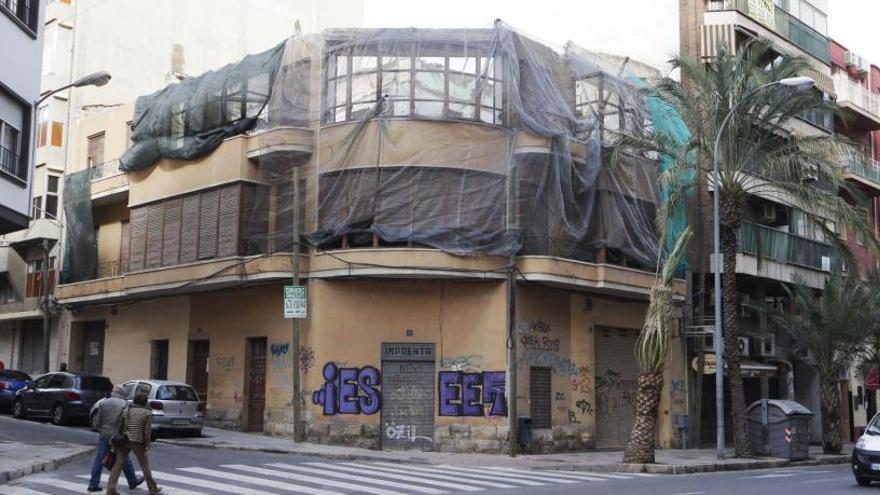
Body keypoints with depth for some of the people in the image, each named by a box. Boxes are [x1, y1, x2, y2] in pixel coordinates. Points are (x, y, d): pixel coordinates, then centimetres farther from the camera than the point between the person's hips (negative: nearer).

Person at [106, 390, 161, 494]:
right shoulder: (147, 413, -7)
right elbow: (147, 432, -11)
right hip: (138, 443, -3)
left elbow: (120, 427, 4)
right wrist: (147, 446, -6)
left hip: (124, 441, 3)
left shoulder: (126, 410, 3)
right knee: (145, 466, 11)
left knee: (118, 465, 5)